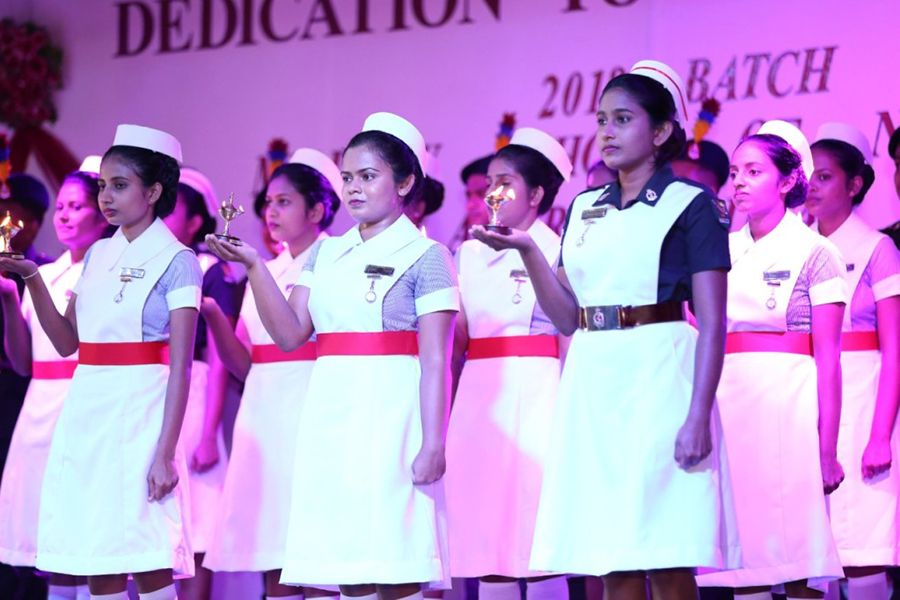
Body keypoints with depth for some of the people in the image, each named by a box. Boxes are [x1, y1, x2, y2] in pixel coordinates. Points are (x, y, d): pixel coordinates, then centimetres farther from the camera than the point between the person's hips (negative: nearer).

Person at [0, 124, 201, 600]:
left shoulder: (175, 261, -4)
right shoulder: (98, 255, 15)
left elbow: (181, 368, -9)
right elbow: (66, 340, 15)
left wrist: (166, 452, -17)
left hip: (140, 409, -6)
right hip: (87, 411, 6)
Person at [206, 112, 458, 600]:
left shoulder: (425, 256, 1)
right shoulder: (326, 253, 16)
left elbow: (435, 361, -5)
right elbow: (290, 334, 6)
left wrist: (433, 444, -13)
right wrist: (253, 267, -4)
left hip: (390, 418, -5)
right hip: (331, 416, 5)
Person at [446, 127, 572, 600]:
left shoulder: (556, 251, 1)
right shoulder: (469, 254, 16)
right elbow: (457, 342, 14)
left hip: (536, 396, -5)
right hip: (479, 397, 5)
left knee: (538, 542, -7)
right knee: (484, 537, 3)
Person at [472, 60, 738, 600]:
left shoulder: (691, 206, 0)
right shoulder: (584, 210, 16)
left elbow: (712, 324, -6)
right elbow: (566, 316, 11)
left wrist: (698, 416, -15)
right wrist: (527, 251, -3)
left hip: (658, 378, -5)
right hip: (592, 386, 5)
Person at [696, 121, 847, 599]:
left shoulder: (814, 252, 0)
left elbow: (828, 361, -4)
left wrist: (827, 451, -10)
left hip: (789, 409, -4)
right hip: (729, 409, 4)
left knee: (798, 559, -6)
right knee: (744, 557, 3)